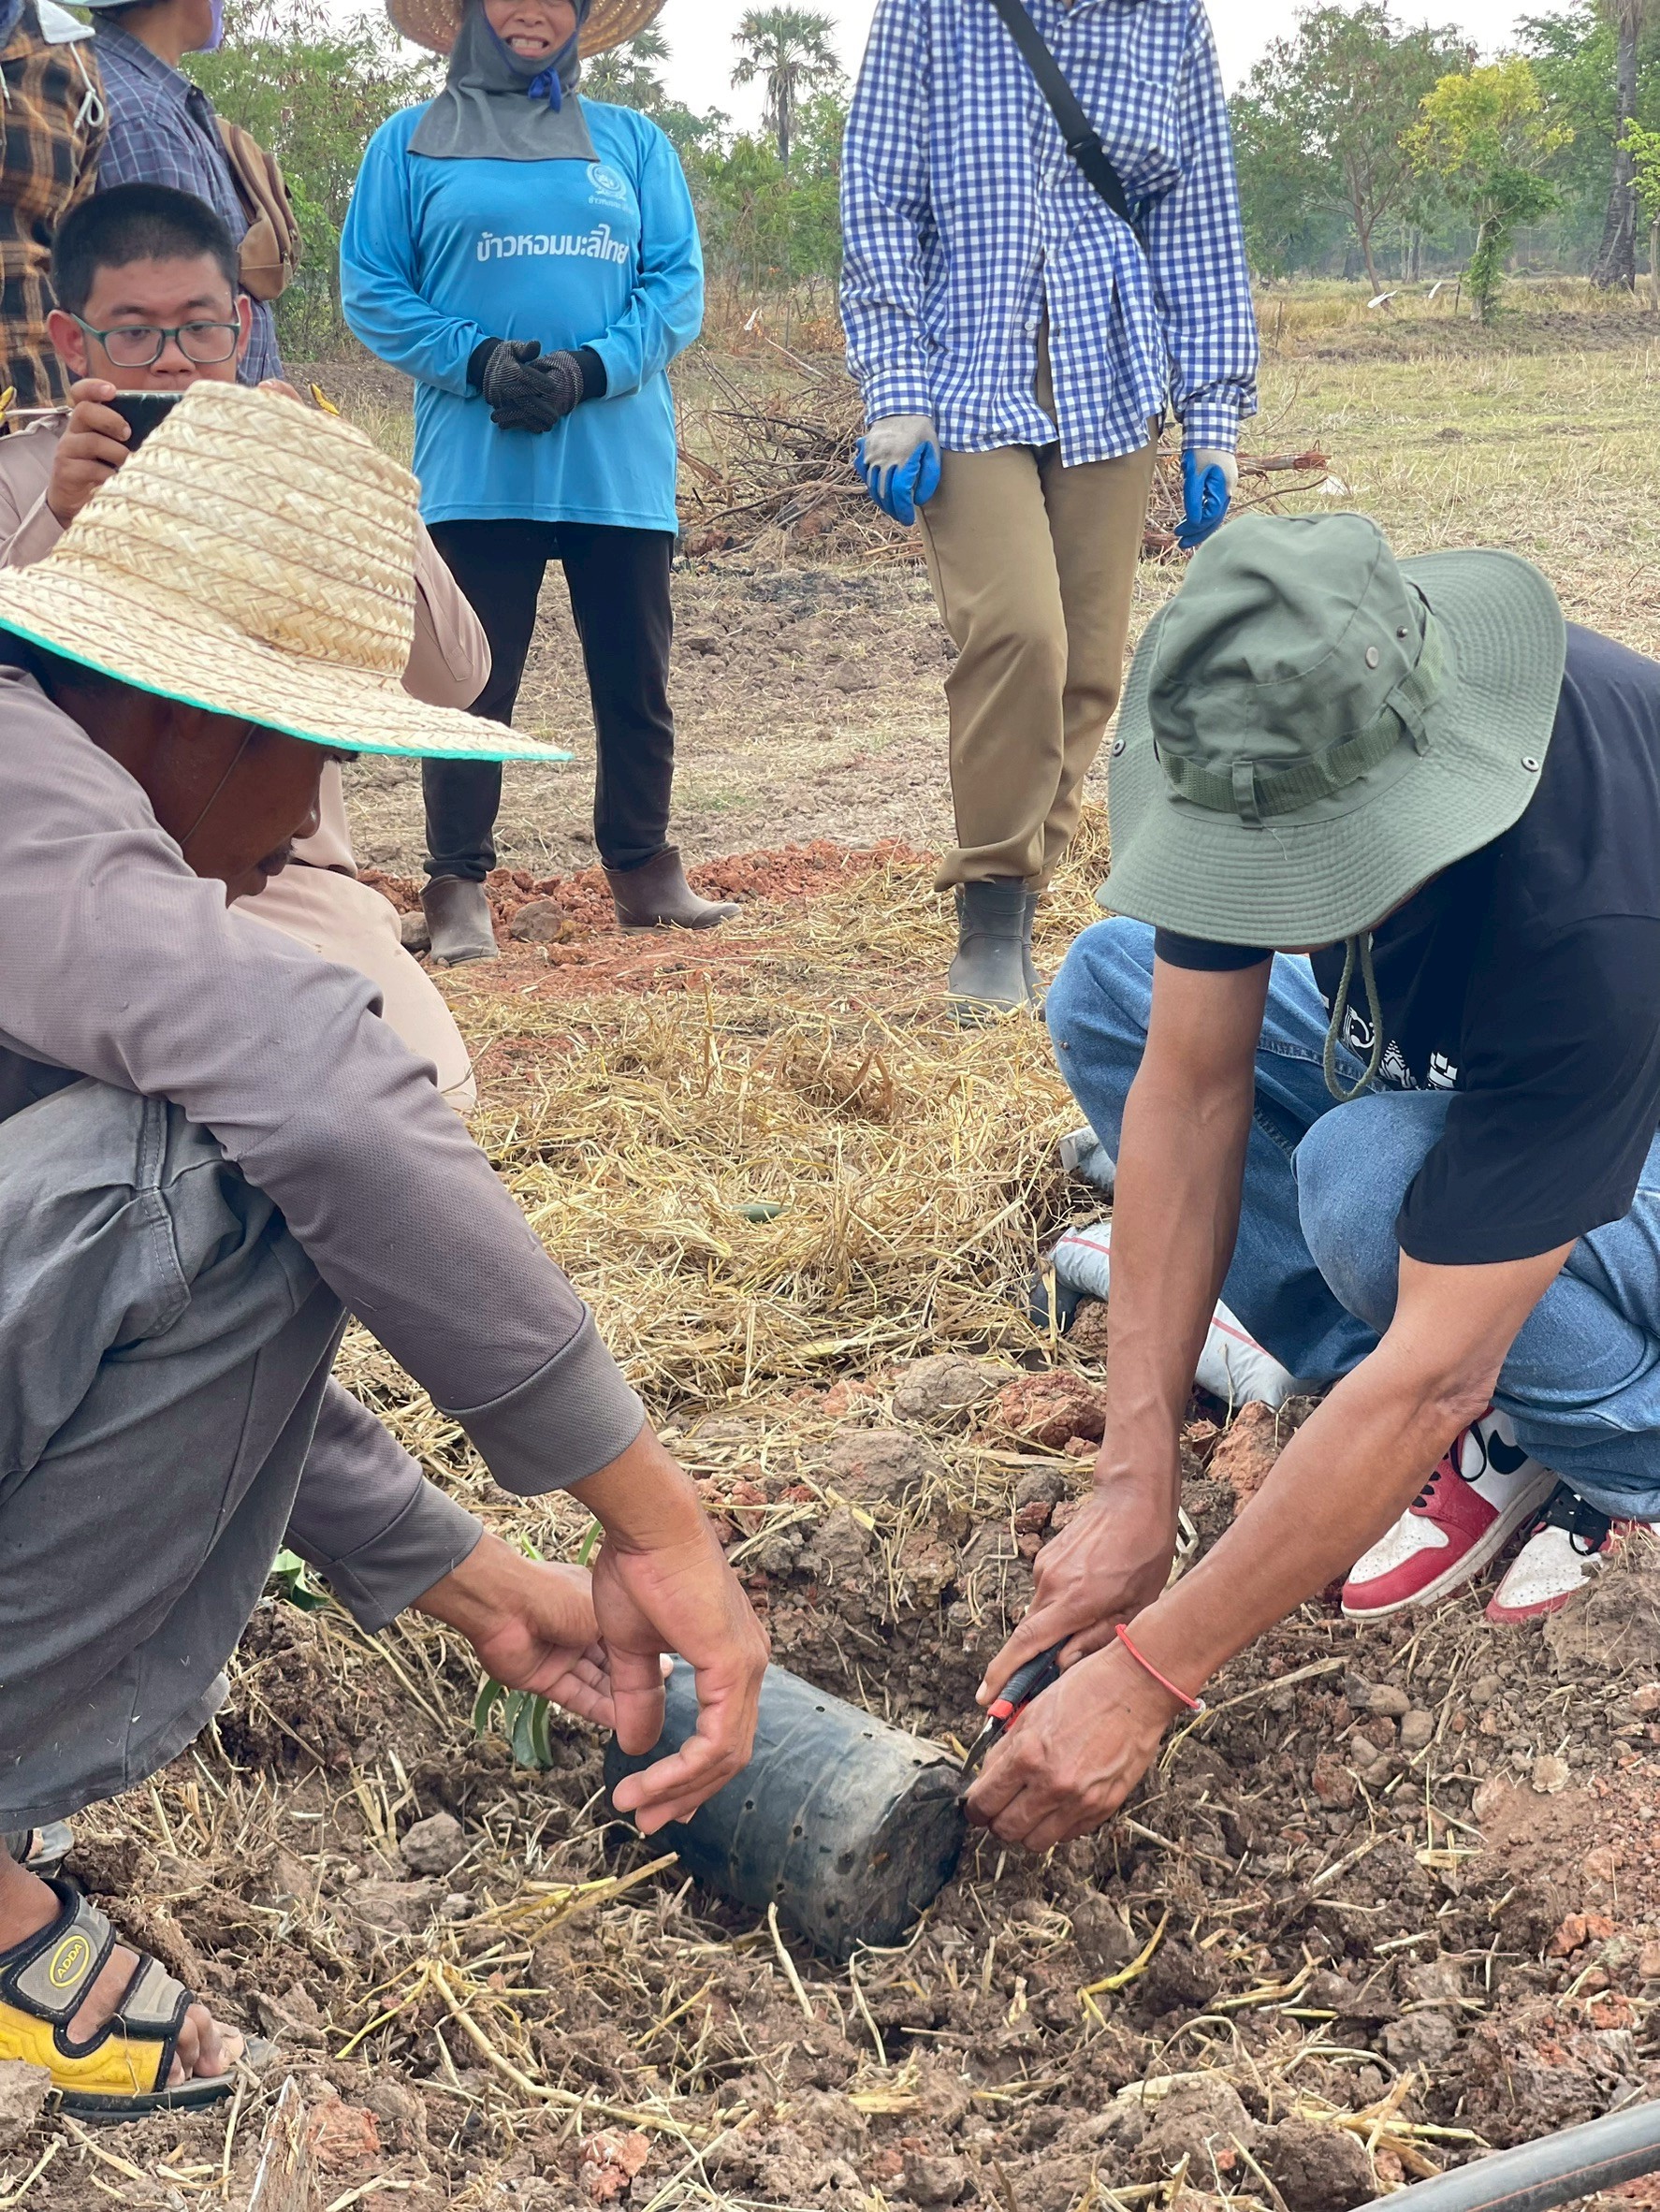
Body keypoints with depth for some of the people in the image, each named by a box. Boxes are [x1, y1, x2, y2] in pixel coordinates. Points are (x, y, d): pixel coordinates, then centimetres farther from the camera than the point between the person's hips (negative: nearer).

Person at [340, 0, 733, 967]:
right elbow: (372, 291, 2)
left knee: (636, 682, 7)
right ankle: (458, 888, 4)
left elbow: (678, 286, 4)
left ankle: (644, 869, 19)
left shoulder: (635, 144, 13)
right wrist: (479, 361, -13)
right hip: (477, 470, -2)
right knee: (472, 685, -2)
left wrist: (590, 369, -12)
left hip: (621, 463, 2)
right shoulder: (410, 146, 9)